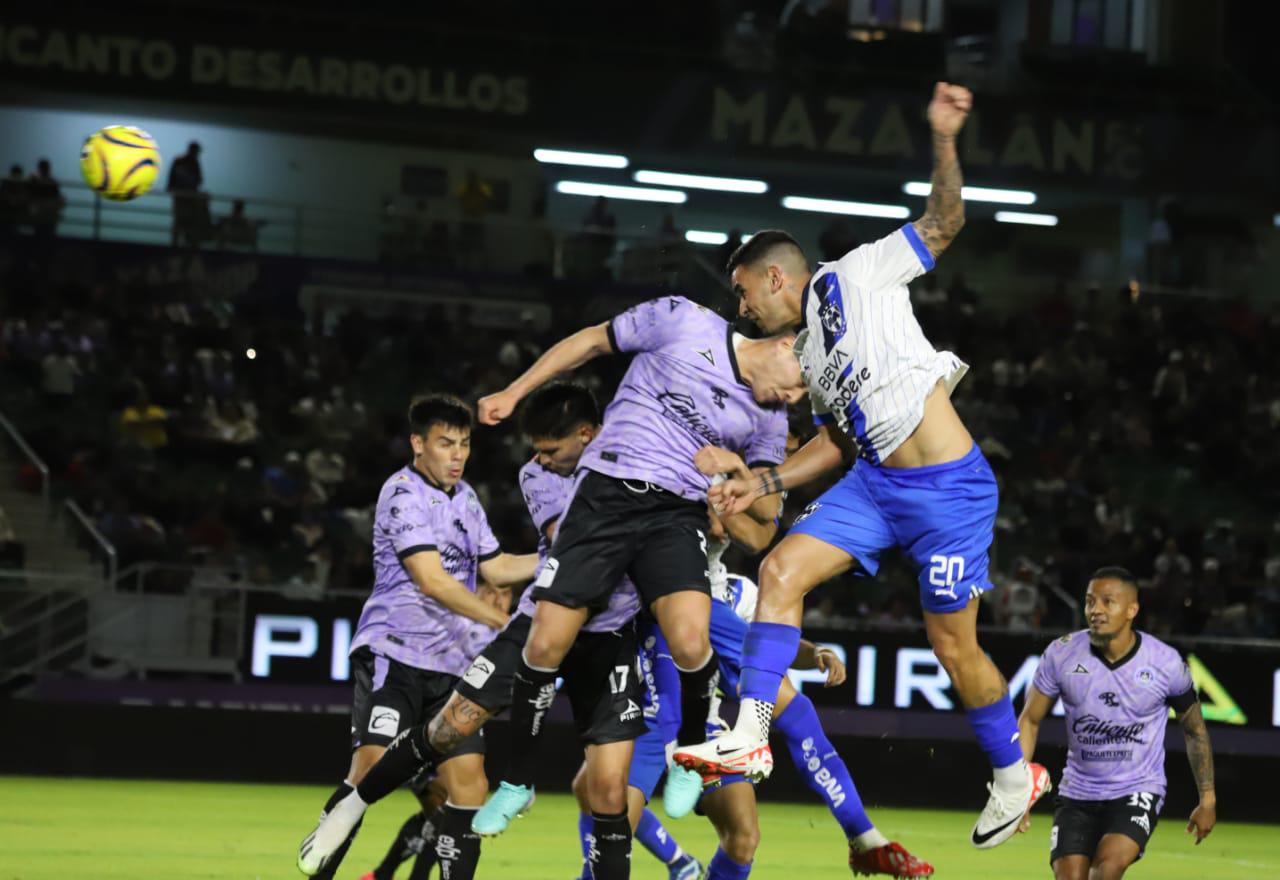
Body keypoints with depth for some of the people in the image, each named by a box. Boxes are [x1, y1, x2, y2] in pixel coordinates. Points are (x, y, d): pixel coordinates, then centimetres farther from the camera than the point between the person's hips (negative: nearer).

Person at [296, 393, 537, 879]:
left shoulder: (465, 497, 15)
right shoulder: (403, 493, -10)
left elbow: (496, 567, 23)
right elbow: (432, 582, -18)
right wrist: (504, 621, -19)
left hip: (449, 664, 7)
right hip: (393, 652, -7)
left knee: (468, 780, -2)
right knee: (373, 767, -20)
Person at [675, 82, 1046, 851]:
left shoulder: (857, 278, -2)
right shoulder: (806, 356, 18)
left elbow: (945, 222, -7)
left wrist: (945, 140, -19)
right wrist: (763, 483, 16)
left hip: (949, 487, -7)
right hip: (875, 484, 7)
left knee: (954, 644, 0)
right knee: (781, 570, -9)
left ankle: (1014, 774, 21)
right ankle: (750, 738, -9)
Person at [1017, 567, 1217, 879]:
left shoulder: (1166, 663, -11)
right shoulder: (1061, 654, -9)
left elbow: (1194, 728, 5)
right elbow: (1030, 720, 2)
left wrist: (1207, 798, 9)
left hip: (1138, 792, -2)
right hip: (1077, 792, 2)